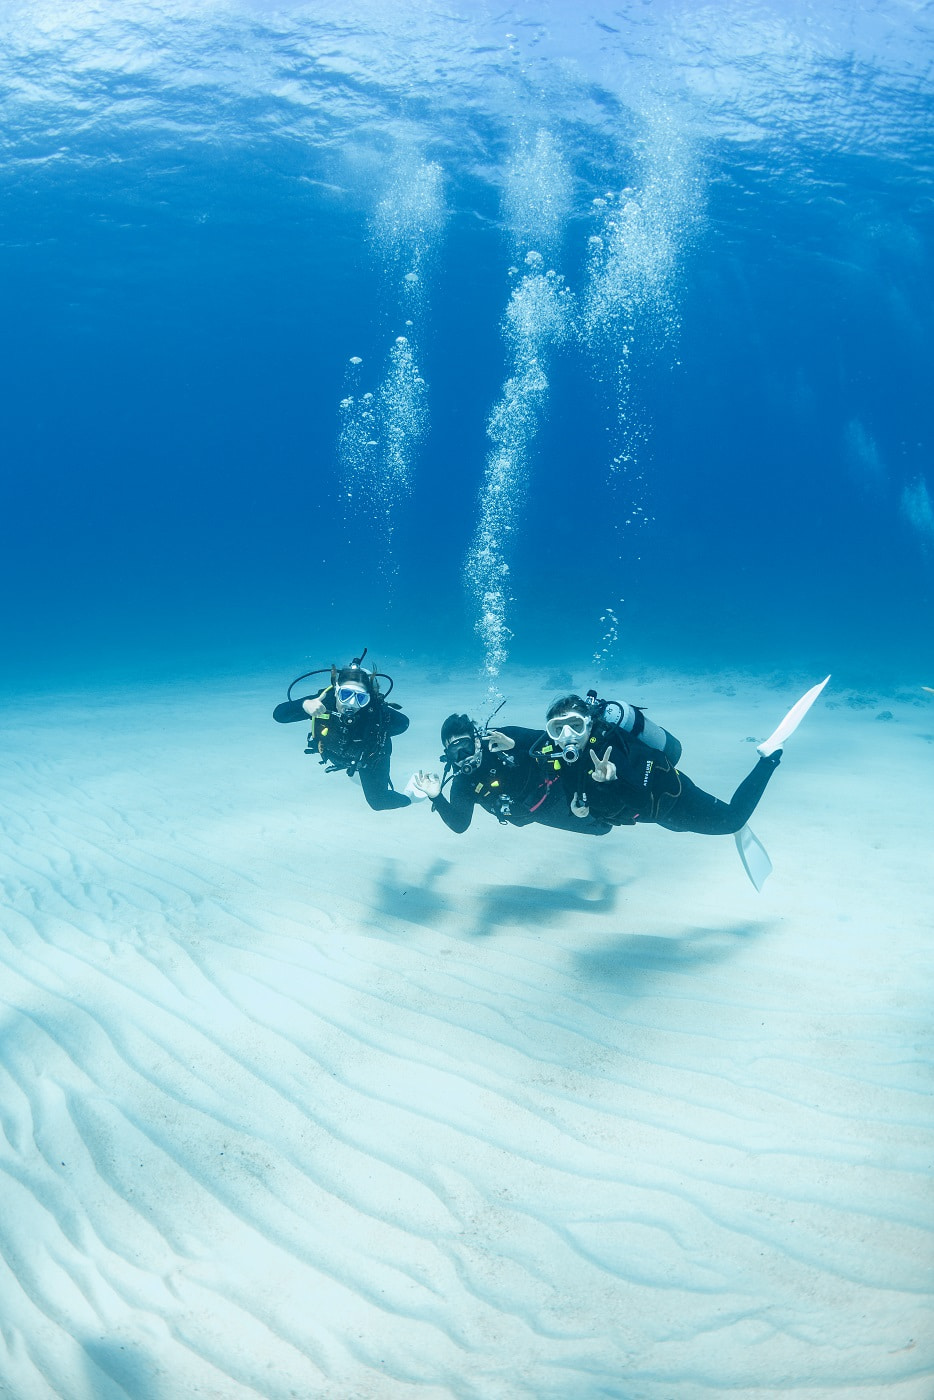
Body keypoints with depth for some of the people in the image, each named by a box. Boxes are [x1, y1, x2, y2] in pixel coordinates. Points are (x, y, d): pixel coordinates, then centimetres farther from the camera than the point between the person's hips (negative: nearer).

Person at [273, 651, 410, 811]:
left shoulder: (374, 709, -43)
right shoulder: (322, 701, -39)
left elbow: (403, 723, -30)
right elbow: (278, 714, -40)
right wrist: (304, 705, -59)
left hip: (371, 755, -3)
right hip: (336, 754, 3)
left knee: (378, 801, 4)